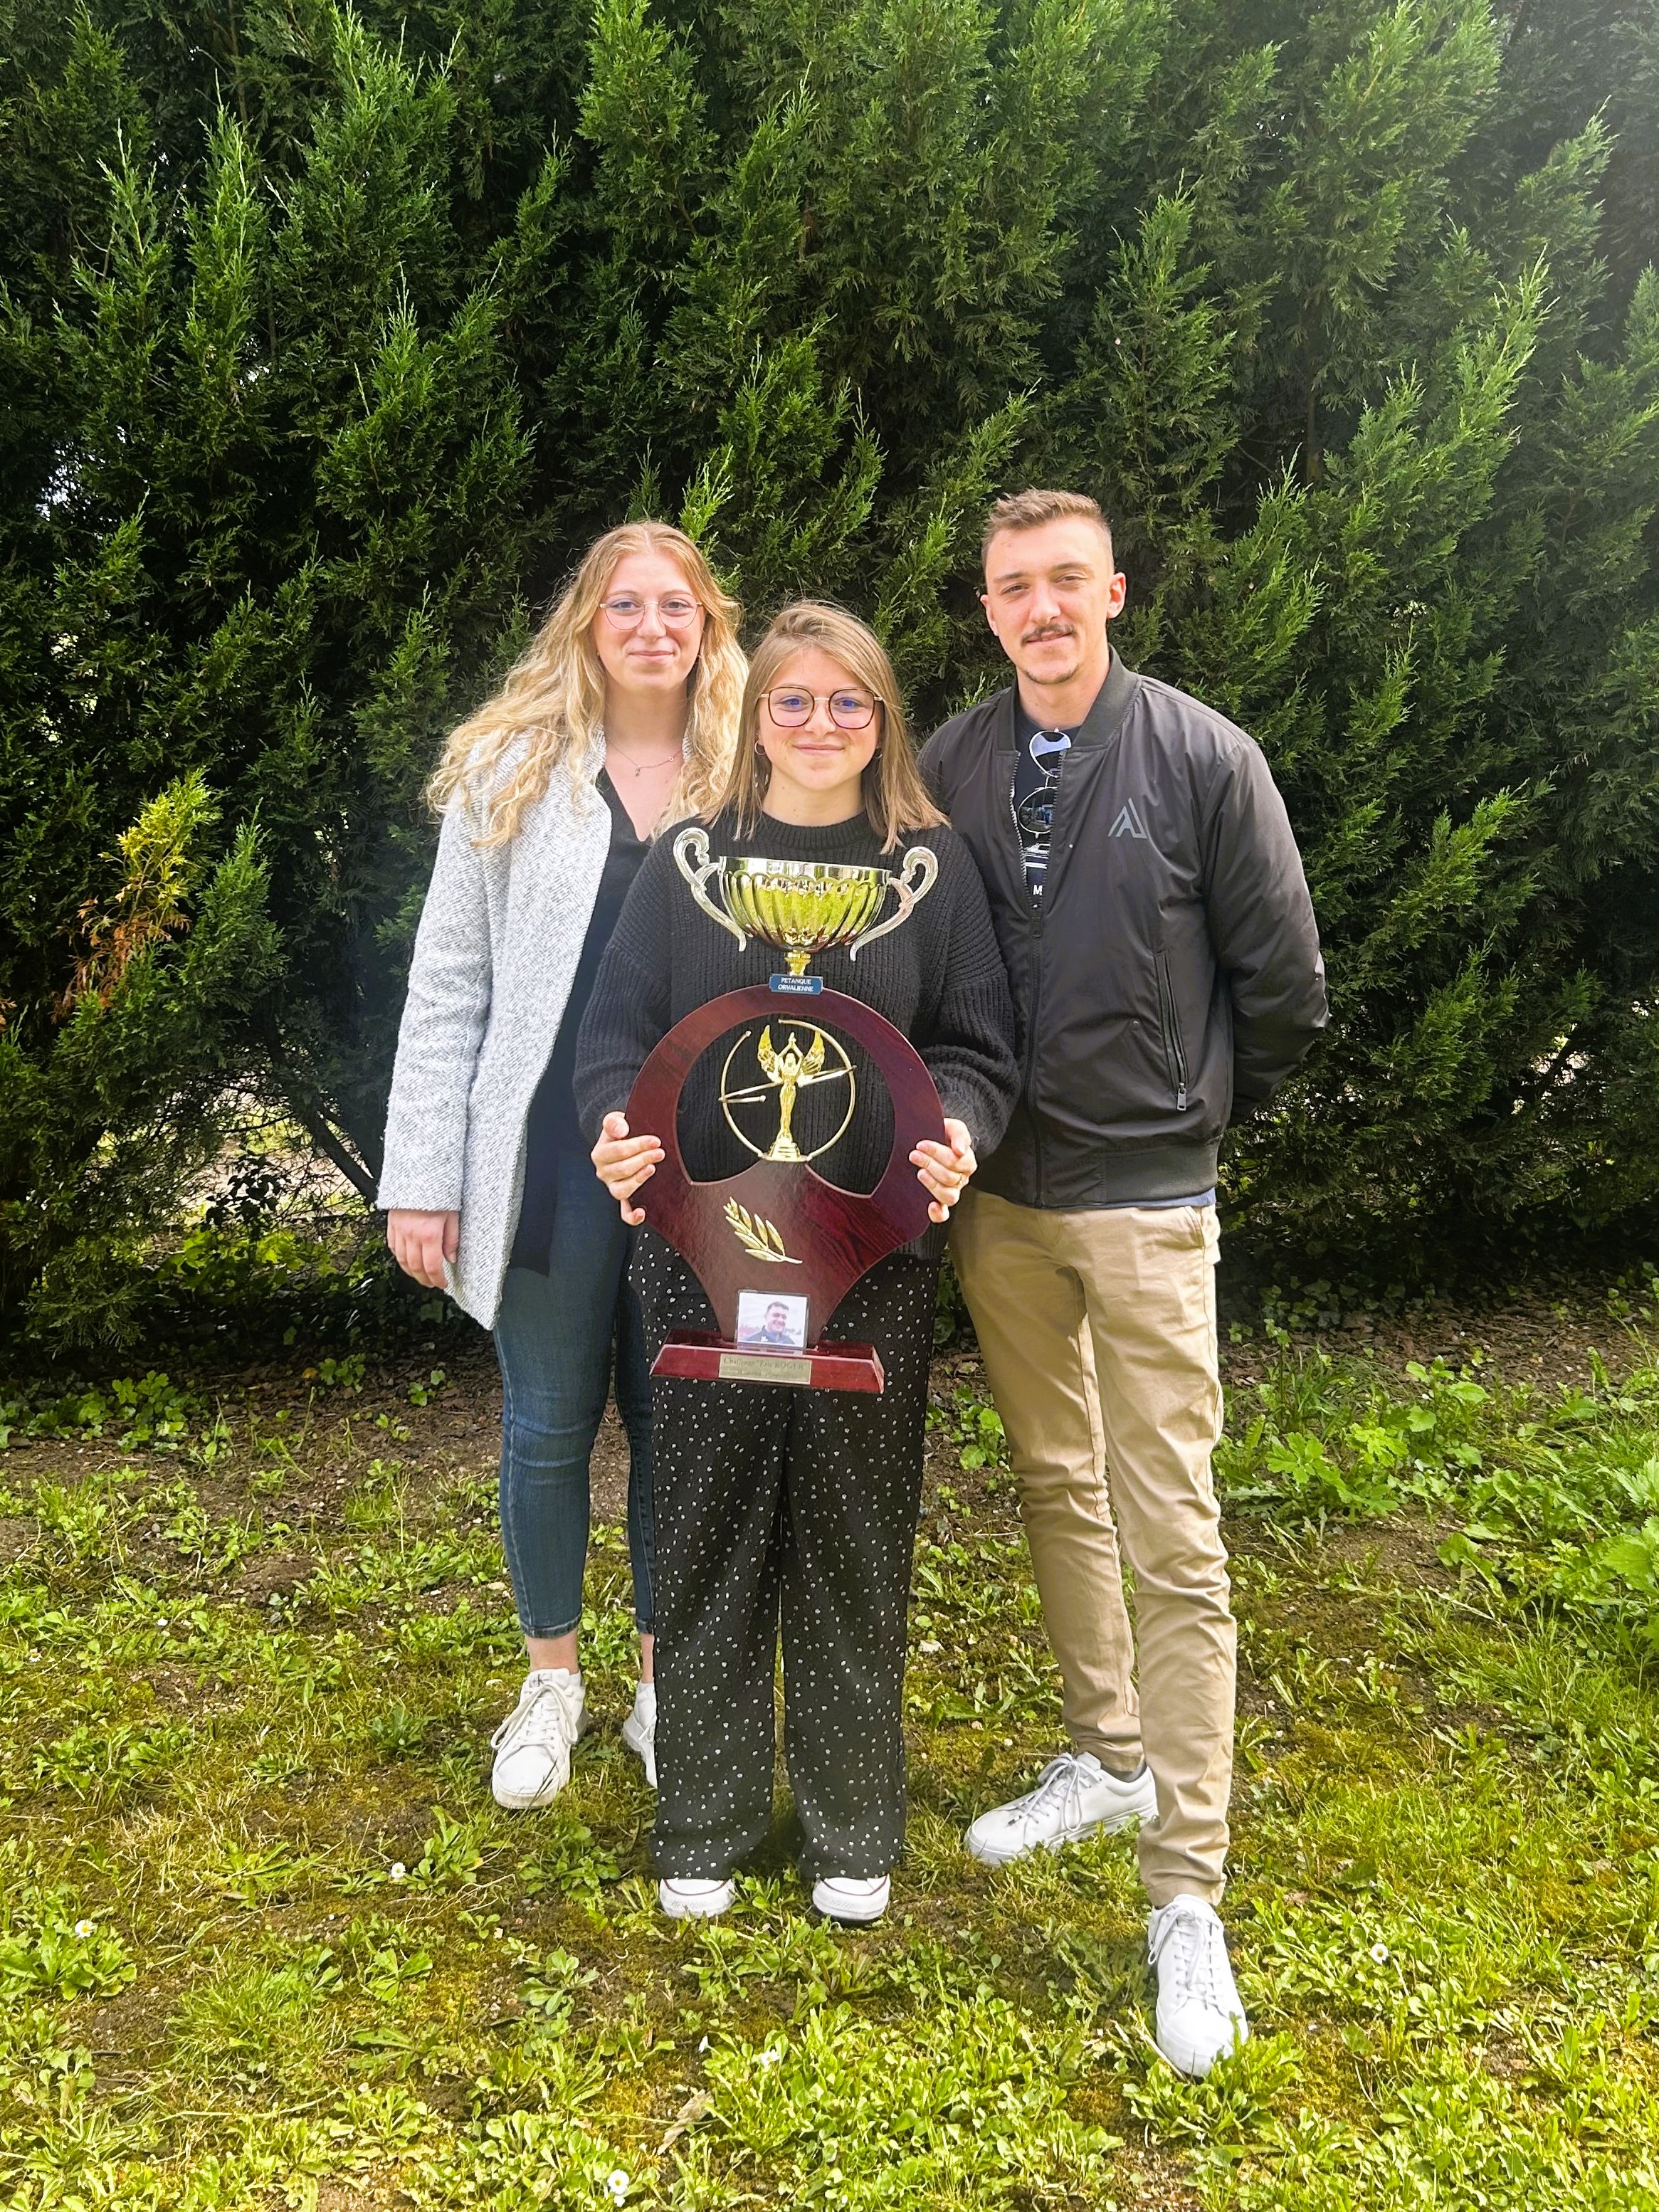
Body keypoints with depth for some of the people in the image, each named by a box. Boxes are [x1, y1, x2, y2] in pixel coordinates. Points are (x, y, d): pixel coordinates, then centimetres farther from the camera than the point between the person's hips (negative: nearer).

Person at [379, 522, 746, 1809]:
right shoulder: (508, 771, 2)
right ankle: (552, 1679, 31)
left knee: (676, 1420, 10)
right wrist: (422, 1178, -4)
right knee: (548, 1422, 11)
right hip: (551, 1153, 0)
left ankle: (665, 1680, 29)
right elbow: (450, 987, 1)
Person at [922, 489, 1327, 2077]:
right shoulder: (949, 766, 1)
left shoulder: (1202, 758, -9)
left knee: (1174, 1541, -4)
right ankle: (1106, 1757, 36)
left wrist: (1194, 1110, 8)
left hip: (1144, 1198, -4)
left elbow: (1281, 982, -2)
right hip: (997, 1191, 4)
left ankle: (1187, 1900, 6)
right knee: (1055, 1483, 17)